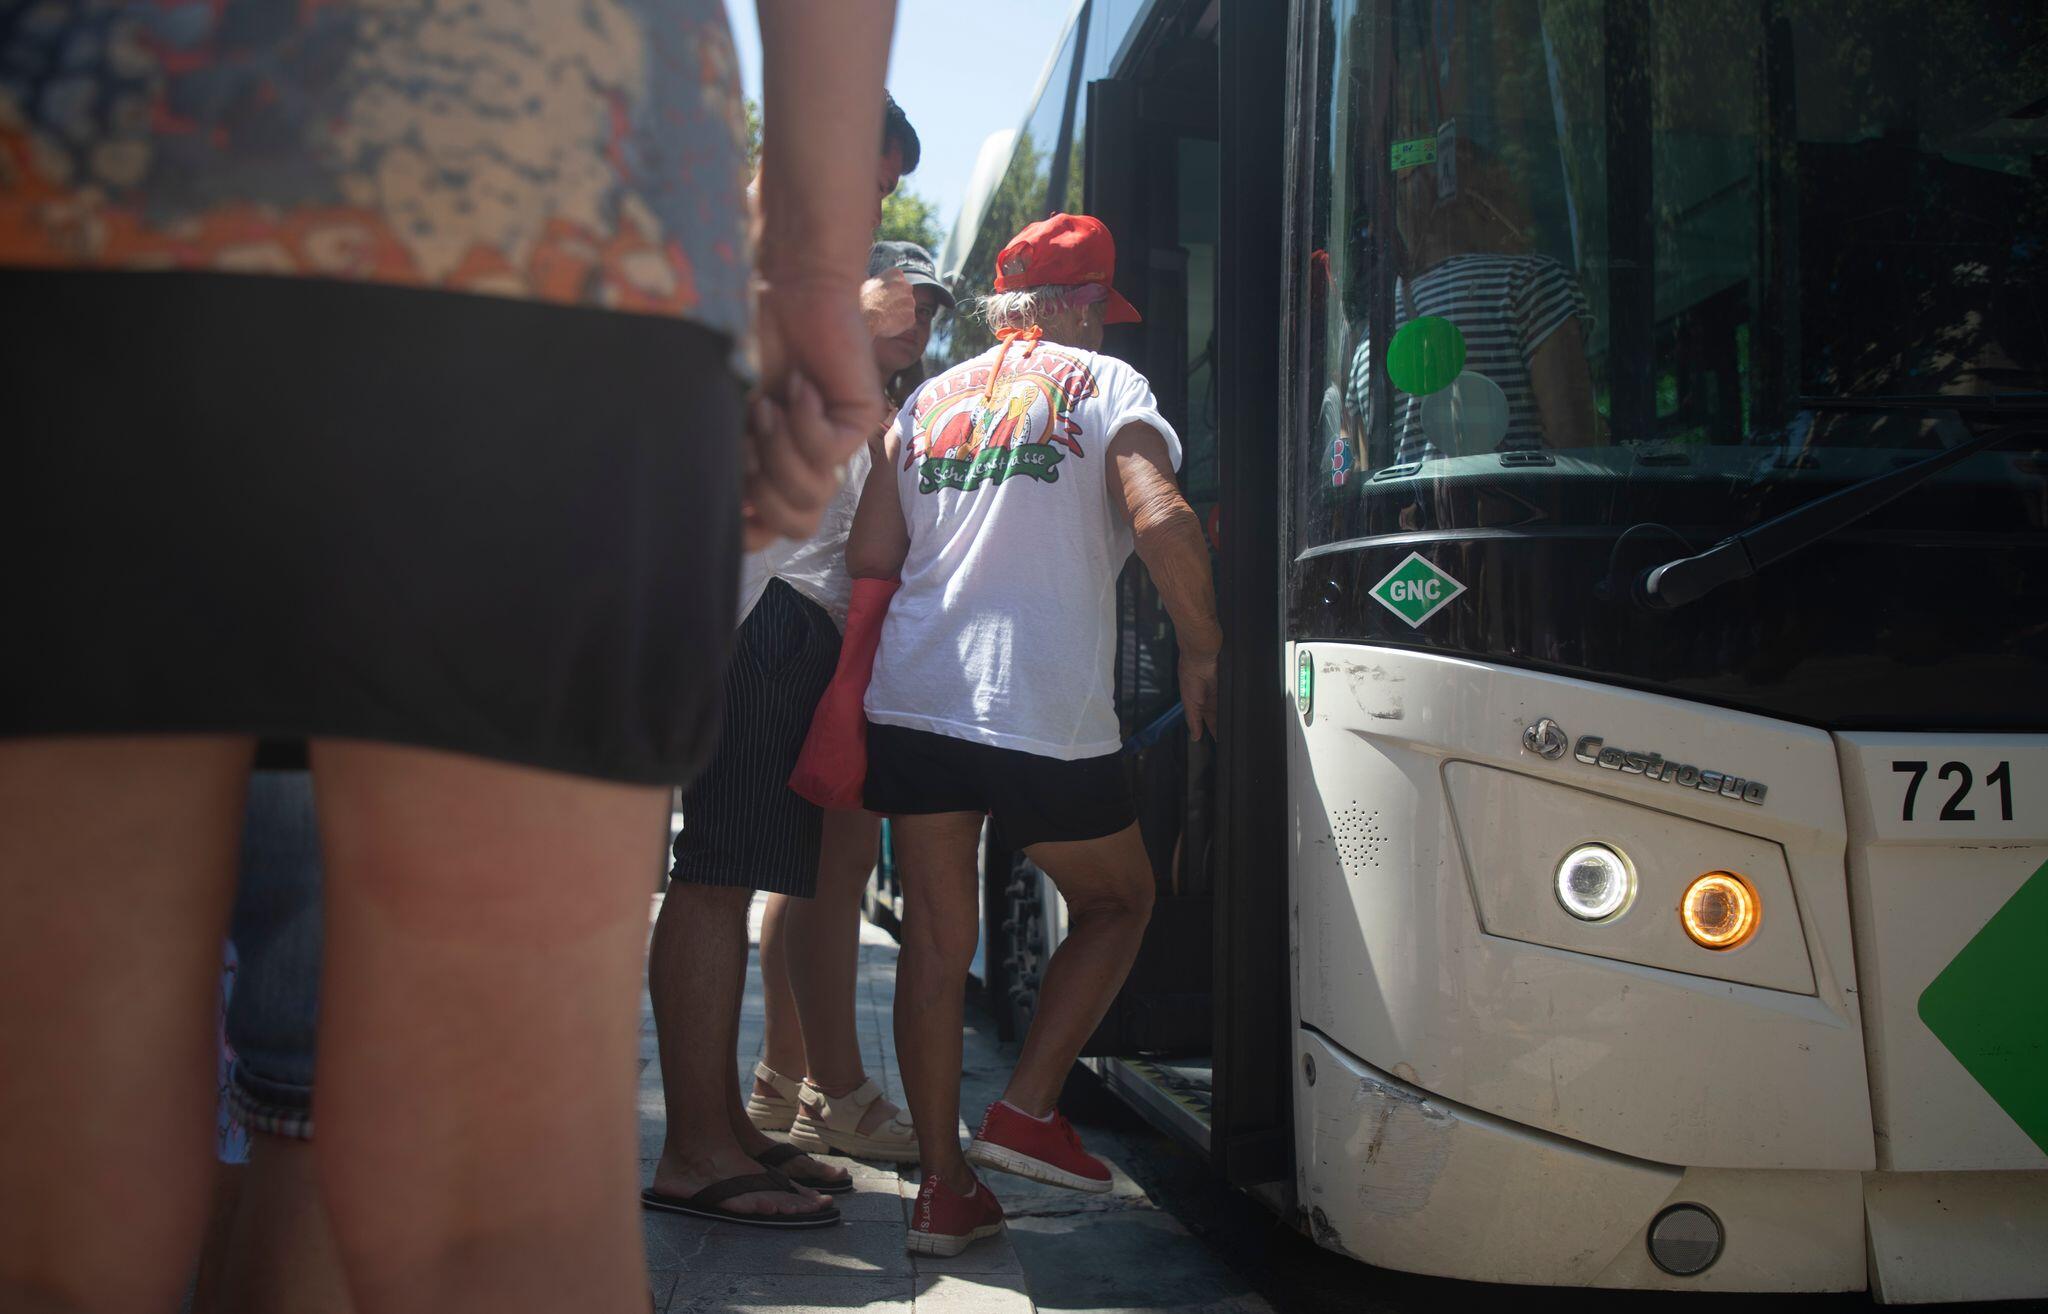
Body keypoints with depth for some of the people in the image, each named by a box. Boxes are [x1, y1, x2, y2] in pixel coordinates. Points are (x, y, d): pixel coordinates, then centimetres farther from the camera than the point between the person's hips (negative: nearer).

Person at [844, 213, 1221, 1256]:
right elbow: (1162, 521, -13)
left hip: (911, 698, 5)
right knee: (1117, 899, 18)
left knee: (937, 938, 9)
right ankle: (1026, 1110, 10)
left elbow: (869, 556, 12)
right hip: (1045, 707, -4)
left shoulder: (927, 402, 17)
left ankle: (943, 1188, 11)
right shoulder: (1106, 386, 4)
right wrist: (1202, 652, -2)